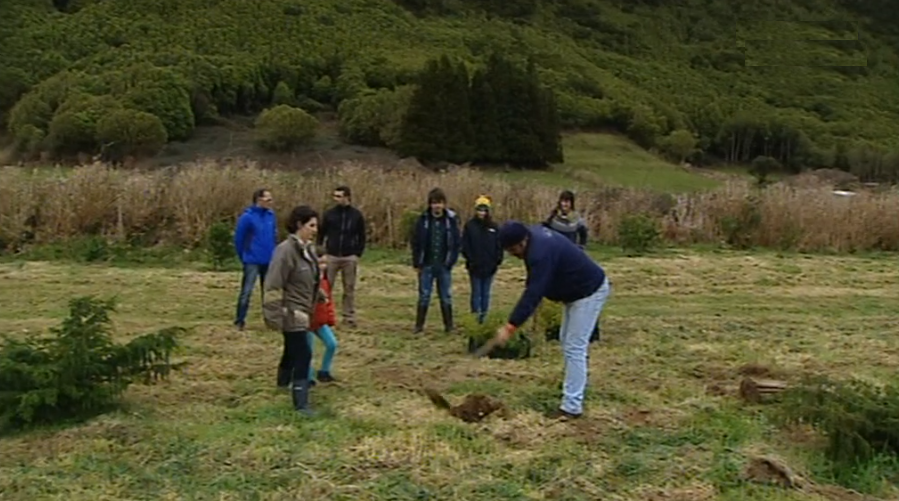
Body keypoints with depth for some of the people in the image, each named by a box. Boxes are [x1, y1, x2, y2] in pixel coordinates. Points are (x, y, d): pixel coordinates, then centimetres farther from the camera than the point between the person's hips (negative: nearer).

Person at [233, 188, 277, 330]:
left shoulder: (271, 215, 3)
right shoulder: (247, 217, -12)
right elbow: (238, 239, -5)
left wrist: (273, 253, 10)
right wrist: (244, 257, 4)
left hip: (269, 261, 5)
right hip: (252, 261, -5)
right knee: (246, 291, -5)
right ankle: (240, 320, 4)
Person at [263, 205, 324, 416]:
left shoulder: (308, 248, 5)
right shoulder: (286, 250, -22)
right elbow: (273, 285, -23)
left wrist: (320, 296, 22)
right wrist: (274, 316, -23)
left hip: (302, 311, 9)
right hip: (291, 312, -9)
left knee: (293, 350, 26)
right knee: (302, 355, -8)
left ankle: (284, 381, 48)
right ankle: (301, 403, 0)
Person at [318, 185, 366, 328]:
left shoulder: (357, 215, 1)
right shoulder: (329, 214, 1)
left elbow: (362, 236, 6)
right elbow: (321, 234, 6)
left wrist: (358, 254, -1)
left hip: (350, 257, 0)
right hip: (331, 256, 0)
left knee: (349, 288, 6)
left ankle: (349, 317, 13)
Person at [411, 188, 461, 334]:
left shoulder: (451, 219, -2)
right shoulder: (423, 219, -2)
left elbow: (457, 243, 1)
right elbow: (416, 242, 0)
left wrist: (451, 262, -5)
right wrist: (417, 263, -3)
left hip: (444, 266, 0)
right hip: (426, 265, 0)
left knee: (446, 297, 8)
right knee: (424, 296, 5)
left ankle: (449, 325, 17)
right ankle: (419, 325, 14)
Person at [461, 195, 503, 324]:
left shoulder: (493, 227, 4)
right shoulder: (469, 226, -2)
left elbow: (499, 246, 5)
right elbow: (465, 245, -4)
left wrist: (498, 261, -3)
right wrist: (470, 260, -12)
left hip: (489, 266, 2)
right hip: (475, 266, -2)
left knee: (486, 293, 9)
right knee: (476, 292, 1)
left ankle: (484, 316, 17)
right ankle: (476, 316, 4)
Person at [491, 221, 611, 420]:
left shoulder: (540, 253, -34)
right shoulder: (534, 233, -3)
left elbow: (532, 294, -36)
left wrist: (510, 327, -36)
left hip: (589, 291, -10)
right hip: (575, 290, 10)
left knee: (574, 347, -13)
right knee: (567, 340, 21)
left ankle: (571, 406, -11)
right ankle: (577, 380, 38)